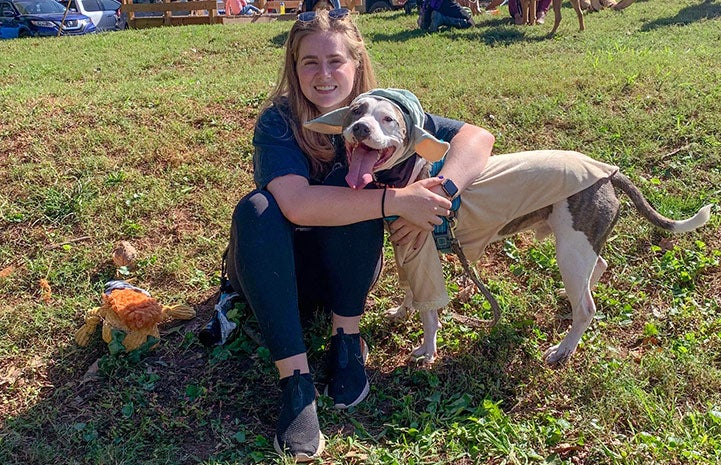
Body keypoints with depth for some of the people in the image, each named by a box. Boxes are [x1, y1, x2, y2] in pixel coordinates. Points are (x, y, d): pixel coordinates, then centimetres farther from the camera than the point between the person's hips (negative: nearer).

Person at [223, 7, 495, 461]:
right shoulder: (278, 121, -19)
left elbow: (477, 137, -19)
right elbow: (297, 204, -38)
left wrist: (436, 196, -36)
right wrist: (396, 200, -41)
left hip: (347, 268, 2)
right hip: (278, 269, -1)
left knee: (351, 185, -26)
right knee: (256, 210, -32)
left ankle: (347, 338, -17)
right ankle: (295, 378, -33)